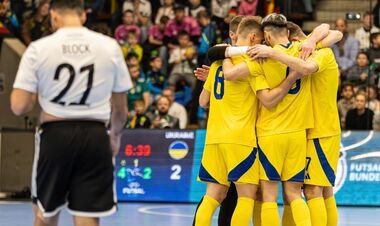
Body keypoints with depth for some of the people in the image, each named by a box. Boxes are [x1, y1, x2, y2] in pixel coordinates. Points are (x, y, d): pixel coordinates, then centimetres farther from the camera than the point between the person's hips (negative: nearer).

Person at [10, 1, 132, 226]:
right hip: (95, 136, 1)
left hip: (55, 134, -1)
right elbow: (121, 108, 9)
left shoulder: (38, 48, -4)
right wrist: (116, 134, 28)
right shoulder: (110, 46, 2)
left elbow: (19, 107, -6)